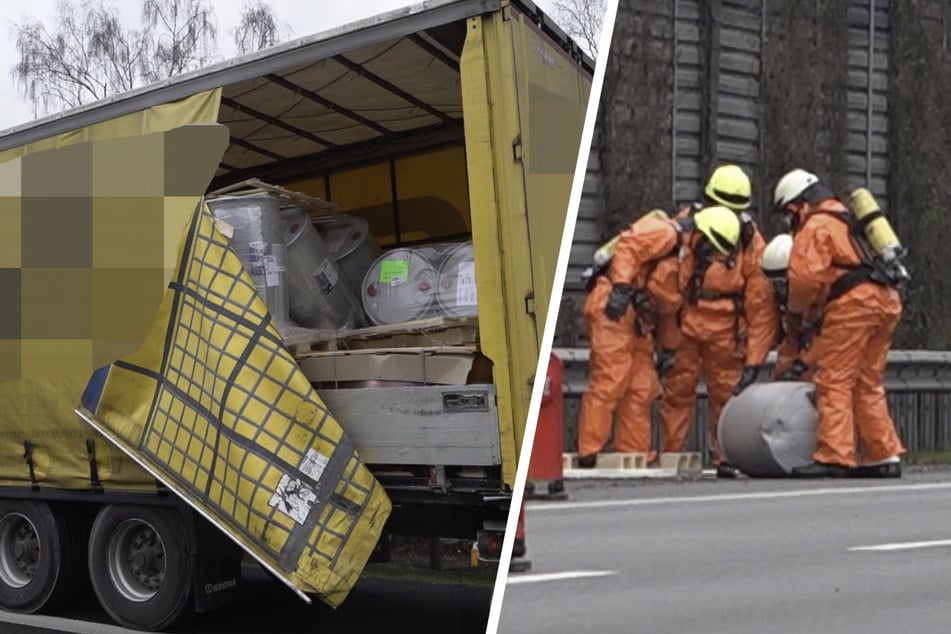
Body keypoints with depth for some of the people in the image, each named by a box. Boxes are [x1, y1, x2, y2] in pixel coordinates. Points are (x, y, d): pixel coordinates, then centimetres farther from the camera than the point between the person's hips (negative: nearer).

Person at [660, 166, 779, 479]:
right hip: (685, 322, 0)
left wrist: (754, 360, -10)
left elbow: (761, 305, -6)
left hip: (725, 329, 0)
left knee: (726, 394, 2)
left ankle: (726, 459, 12)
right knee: (677, 391, 1)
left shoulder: (751, 242, -5)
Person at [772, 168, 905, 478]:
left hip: (852, 304, -9)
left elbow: (806, 276, -14)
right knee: (868, 385, 14)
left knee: (834, 382, -7)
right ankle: (884, 456, 14)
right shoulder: (845, 220, 28)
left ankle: (833, 457, -13)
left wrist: (796, 309, 5)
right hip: (885, 302, 9)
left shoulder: (815, 226, -2)